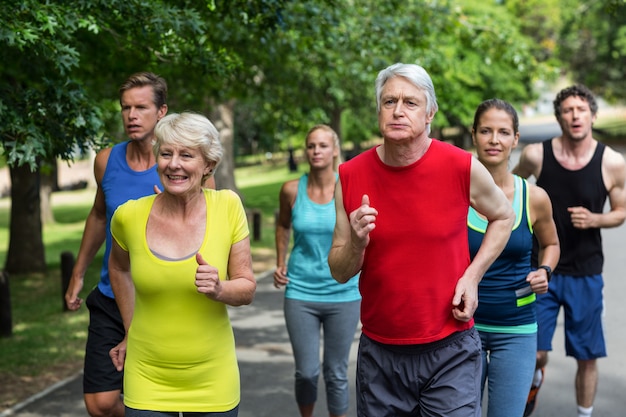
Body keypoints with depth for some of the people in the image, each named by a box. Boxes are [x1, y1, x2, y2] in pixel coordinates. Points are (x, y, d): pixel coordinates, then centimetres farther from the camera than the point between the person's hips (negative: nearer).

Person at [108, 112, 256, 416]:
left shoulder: (227, 206, -9)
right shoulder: (129, 216, -8)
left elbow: (247, 289, -2)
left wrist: (218, 290, -22)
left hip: (213, 380, 0)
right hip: (148, 378, 0)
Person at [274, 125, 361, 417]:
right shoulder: (292, 190, -3)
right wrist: (280, 264, 10)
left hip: (342, 293, -1)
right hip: (300, 292, 1)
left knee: (336, 374, 7)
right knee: (306, 373, 4)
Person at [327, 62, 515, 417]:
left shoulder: (462, 167, -9)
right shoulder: (351, 177, -3)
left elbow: (503, 216, 11)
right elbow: (339, 272, 3)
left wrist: (472, 275, -2)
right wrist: (356, 242, -19)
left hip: (450, 352, -2)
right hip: (379, 354, 3)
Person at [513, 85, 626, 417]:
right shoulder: (536, 155, -9)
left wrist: (594, 219, -15)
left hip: (586, 274, 0)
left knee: (587, 357, 7)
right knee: (534, 352, -1)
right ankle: (536, 378, 34)